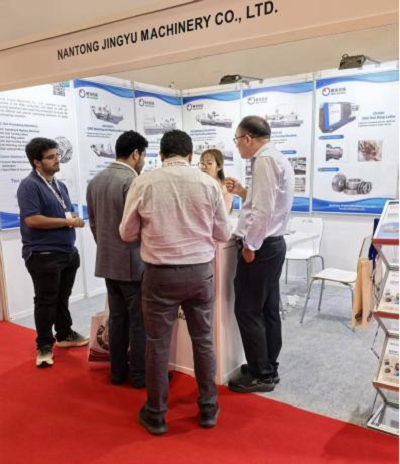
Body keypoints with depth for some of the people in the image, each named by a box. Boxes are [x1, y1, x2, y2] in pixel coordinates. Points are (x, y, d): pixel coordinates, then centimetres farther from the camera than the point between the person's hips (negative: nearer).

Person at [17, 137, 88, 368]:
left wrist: (75, 219, -2)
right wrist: (67, 222, -18)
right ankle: (44, 346, 16)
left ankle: (65, 335, 34)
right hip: (43, 255, -7)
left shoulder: (60, 185, 13)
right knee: (46, 301, 3)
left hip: (68, 252, 8)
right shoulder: (29, 185, -13)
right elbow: (32, 220, -23)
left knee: (63, 298, 19)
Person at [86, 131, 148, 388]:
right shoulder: (132, 182, -17)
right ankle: (140, 374, 16)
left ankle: (118, 371, 26)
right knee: (139, 320, 4)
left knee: (117, 317, 16)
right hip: (132, 262, -8)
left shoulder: (95, 181, 8)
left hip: (107, 261, 8)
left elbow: (93, 223, 14)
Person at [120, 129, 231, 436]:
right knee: (203, 341, 16)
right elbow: (224, 234, 4)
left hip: (160, 274, -1)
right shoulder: (209, 183, -3)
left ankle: (156, 415, 25)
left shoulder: (144, 183, -6)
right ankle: (208, 408, 30)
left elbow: (127, 233, 3)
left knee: (158, 344, 11)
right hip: (200, 272, 2)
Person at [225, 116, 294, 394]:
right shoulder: (278, 159, 16)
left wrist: (249, 245, -17)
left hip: (259, 246, -10)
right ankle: (268, 368, 27)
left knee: (248, 311, -1)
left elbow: (263, 210, -24)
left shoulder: (264, 160, -16)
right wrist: (243, 192, 14)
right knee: (268, 310, 15)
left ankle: (261, 375, 10)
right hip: (273, 243, 10)